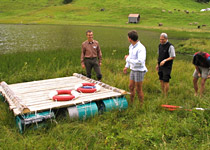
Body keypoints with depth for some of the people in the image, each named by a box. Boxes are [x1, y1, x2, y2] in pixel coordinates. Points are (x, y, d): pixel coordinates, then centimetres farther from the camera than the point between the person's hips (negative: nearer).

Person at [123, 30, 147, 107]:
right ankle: (131, 103, 33)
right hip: (133, 70, 9)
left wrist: (128, 59, -22)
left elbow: (140, 62, -32)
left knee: (139, 90, 2)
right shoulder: (131, 46, 6)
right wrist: (126, 66, 22)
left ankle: (141, 106, 18)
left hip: (139, 71, -8)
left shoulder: (141, 48, -23)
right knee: (131, 87, 16)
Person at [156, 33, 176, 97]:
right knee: (161, 80, 11)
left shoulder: (170, 46, -16)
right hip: (161, 66, 7)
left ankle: (165, 96, 7)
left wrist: (164, 60, -26)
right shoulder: (160, 45, 6)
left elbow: (173, 57, -15)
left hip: (167, 66, -7)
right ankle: (162, 94, 24)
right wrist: (157, 64, 16)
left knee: (166, 81, -4)